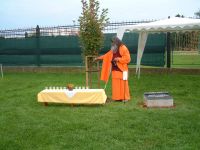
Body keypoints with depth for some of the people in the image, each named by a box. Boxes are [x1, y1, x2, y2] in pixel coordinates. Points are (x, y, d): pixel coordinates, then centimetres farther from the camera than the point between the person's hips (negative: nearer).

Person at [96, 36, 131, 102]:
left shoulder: (123, 48, -8)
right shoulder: (113, 50, 13)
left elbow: (127, 58, -13)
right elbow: (107, 55, 21)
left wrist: (118, 59, -15)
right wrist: (99, 58, 16)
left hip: (122, 70, -7)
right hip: (115, 70, 7)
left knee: (123, 84, -3)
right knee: (116, 84, 5)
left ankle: (125, 98, 5)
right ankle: (117, 97, 12)